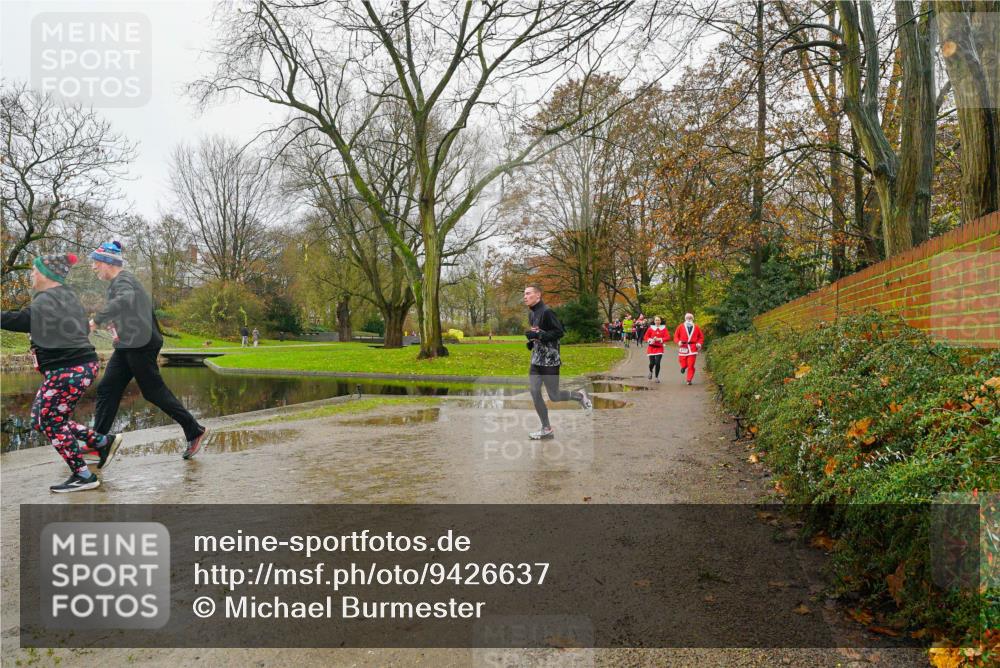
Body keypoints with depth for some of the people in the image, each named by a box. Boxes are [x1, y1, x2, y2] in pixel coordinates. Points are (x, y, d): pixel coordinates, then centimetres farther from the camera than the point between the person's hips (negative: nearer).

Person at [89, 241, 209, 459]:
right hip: (126, 347, 10)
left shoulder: (122, 280, -15)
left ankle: (194, 431, 6)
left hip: (140, 345, -10)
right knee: (107, 389, 5)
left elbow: (125, 299, -38)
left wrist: (97, 319, -38)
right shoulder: (116, 282, 17)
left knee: (154, 391, -4)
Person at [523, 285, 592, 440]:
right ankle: (547, 429, 12)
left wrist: (538, 335, -23)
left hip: (550, 360, -8)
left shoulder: (547, 312, -15)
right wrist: (531, 341, 7)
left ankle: (580, 396, 26)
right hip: (535, 360, 8)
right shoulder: (531, 313, 11)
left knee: (554, 396, -1)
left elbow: (559, 332, -19)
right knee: (534, 394, 1)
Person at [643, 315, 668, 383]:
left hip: (659, 348, 0)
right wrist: (650, 340, -15)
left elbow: (668, 337, -6)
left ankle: (657, 377, 8)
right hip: (651, 347, 0)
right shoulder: (650, 328, 3)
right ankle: (650, 372, 31)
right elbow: (645, 337, 4)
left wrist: (659, 339, -17)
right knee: (652, 363, -4)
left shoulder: (664, 328, 3)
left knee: (657, 363, -10)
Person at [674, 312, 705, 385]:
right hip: (683, 347, 0)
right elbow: (676, 336, 7)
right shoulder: (680, 327, 6)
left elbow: (701, 337, 15)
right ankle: (683, 367, 41)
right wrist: (678, 341, -12)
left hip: (692, 348, 0)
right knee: (683, 362, 3)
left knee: (691, 365, -5)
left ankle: (689, 380, 2)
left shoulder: (696, 327, 9)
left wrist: (699, 343, -2)